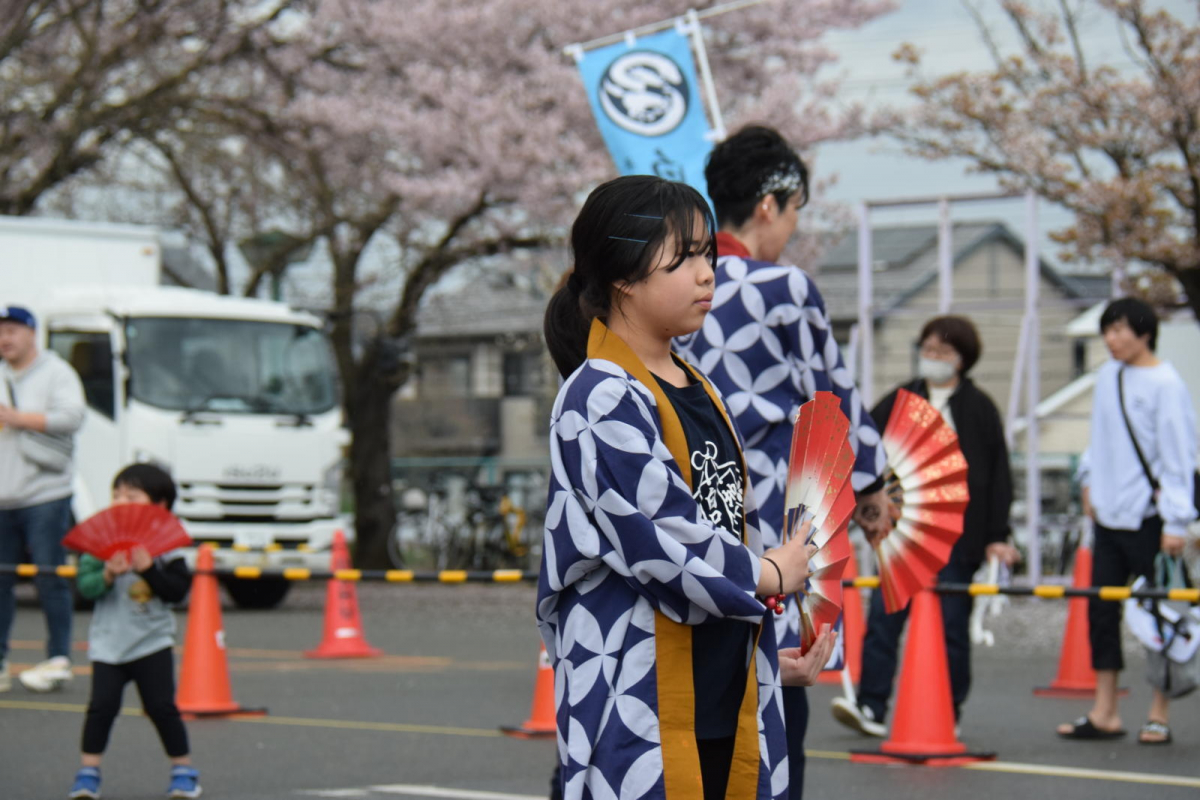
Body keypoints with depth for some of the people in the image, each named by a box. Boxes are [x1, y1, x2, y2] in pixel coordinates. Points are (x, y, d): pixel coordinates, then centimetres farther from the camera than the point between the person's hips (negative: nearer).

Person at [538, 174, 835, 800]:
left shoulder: (698, 393, 17)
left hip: (724, 692, 8)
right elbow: (661, 540, -17)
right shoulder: (602, 401, -12)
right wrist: (768, 575, -2)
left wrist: (768, 654, 14)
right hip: (638, 700, -8)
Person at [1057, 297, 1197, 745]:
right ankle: (1104, 713, 12)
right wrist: (1090, 477, 15)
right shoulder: (1107, 376, 9)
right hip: (1109, 514, 7)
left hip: (1148, 518, -7)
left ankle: (1160, 715, 10)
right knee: (1100, 609, 6)